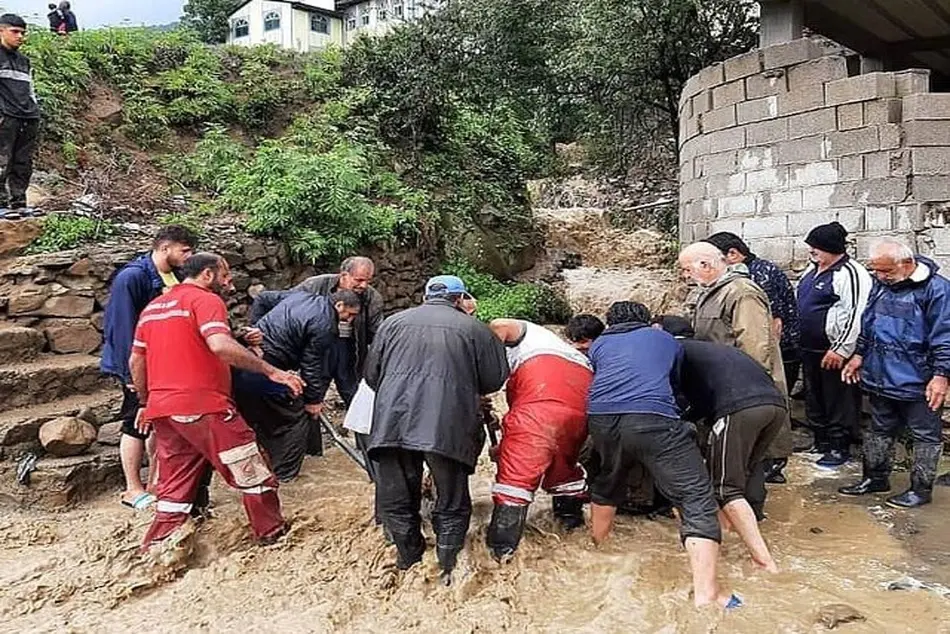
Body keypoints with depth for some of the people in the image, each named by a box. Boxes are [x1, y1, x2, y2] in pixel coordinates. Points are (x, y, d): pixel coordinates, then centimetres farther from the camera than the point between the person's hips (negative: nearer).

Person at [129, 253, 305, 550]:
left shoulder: (152, 307, 18)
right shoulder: (205, 300, -7)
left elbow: (136, 362, 20)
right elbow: (221, 345, -24)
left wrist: (146, 404, 28)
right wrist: (272, 371, -24)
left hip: (162, 409, 8)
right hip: (204, 407, -8)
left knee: (175, 486, 15)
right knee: (252, 472, 6)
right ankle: (273, 533, 17)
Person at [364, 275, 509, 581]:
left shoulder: (393, 322, 16)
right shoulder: (474, 328, 10)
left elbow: (371, 375, 17)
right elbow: (494, 380, 10)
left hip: (393, 421, 2)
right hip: (447, 426, -2)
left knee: (395, 500, 19)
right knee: (452, 504, 16)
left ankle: (409, 560, 32)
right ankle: (449, 569, 24)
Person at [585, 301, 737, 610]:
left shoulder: (599, 344, 31)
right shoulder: (665, 339, 31)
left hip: (600, 418, 3)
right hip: (653, 417, -3)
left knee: (606, 483, 30)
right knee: (697, 499, 1)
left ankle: (598, 548, 47)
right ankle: (705, 595, -9)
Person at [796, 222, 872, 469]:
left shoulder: (850, 273, -16)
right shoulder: (812, 271, 13)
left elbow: (856, 315, -21)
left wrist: (841, 350, -21)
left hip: (835, 353, -9)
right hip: (810, 349, 10)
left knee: (838, 401, 2)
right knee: (814, 399, 17)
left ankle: (840, 448, 15)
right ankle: (821, 443, 31)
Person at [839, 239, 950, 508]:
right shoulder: (881, 284, 6)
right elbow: (868, 323, 17)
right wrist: (859, 355, 15)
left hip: (916, 382, -7)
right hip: (880, 376, 7)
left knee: (926, 435, 8)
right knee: (880, 430, 18)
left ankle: (921, 489, 19)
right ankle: (876, 478, 31)